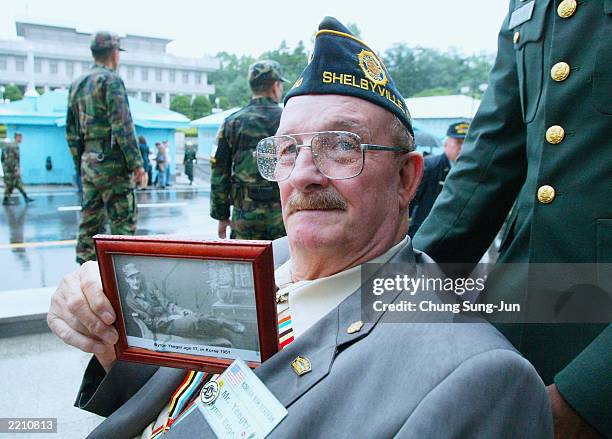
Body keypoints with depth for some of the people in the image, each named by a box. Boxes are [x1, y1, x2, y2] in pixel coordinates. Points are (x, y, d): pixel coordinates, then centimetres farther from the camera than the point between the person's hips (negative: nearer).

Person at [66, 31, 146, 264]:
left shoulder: (76, 85, 16)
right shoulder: (111, 80, -8)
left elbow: (71, 133, 18)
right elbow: (122, 126, -17)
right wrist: (137, 164, -15)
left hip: (88, 163, 8)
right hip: (112, 163, -8)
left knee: (89, 220, 12)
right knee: (123, 221, -3)